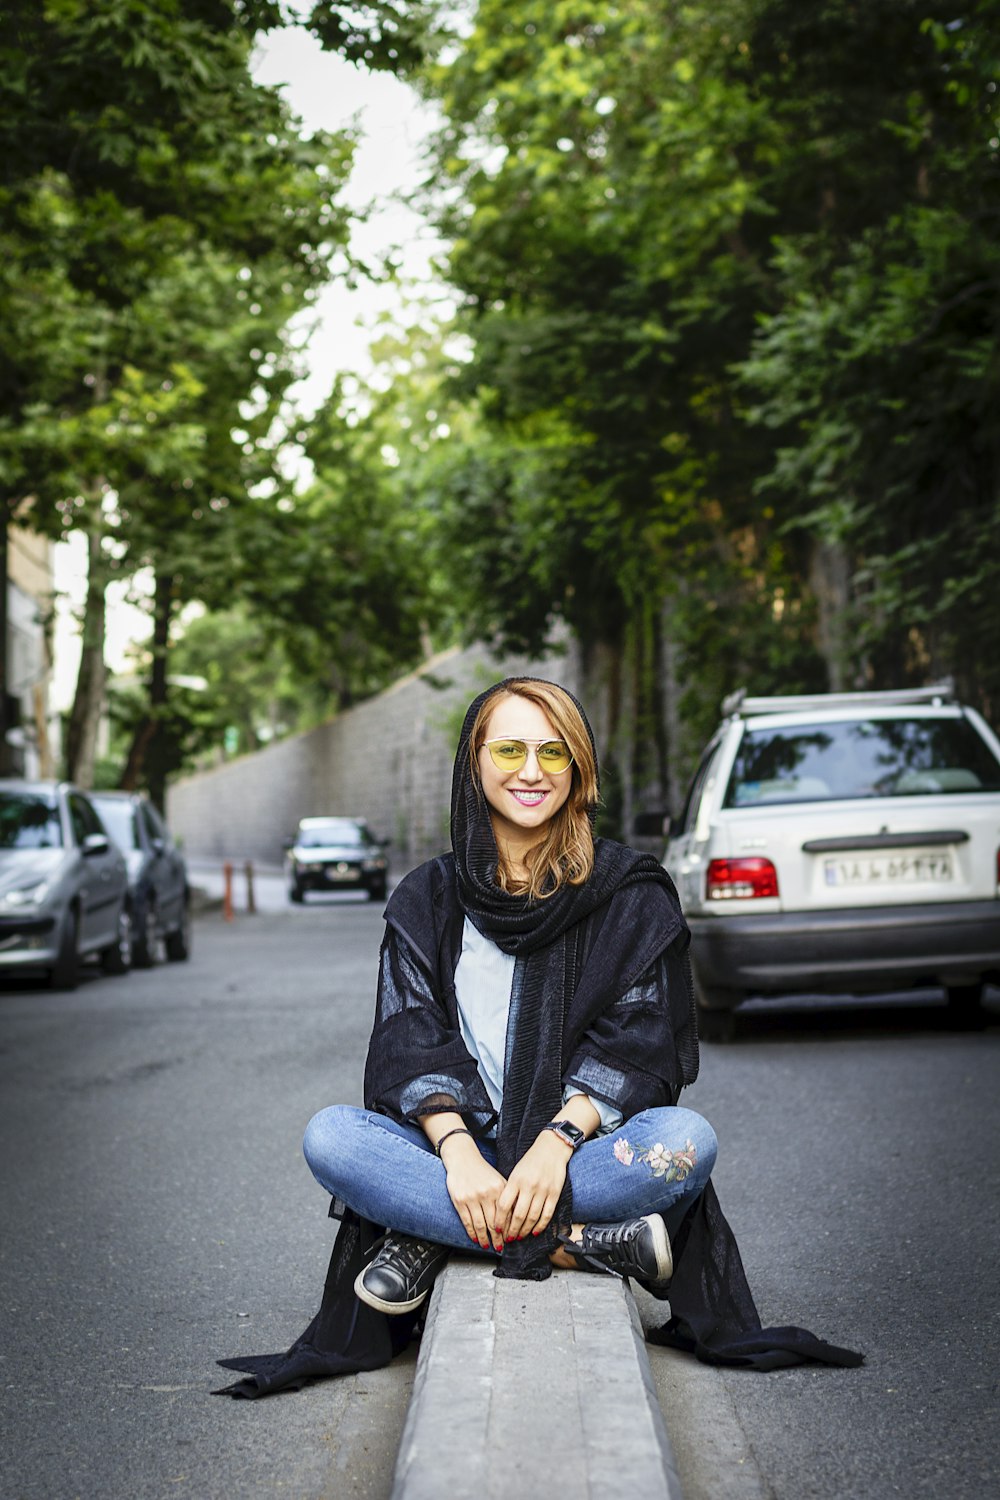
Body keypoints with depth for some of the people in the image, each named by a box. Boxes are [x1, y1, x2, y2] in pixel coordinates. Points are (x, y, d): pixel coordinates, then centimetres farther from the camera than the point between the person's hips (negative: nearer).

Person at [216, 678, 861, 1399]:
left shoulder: (633, 895, 3)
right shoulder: (428, 900, 8)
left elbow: (637, 1045, -5)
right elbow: (409, 1047, -2)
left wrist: (559, 1139, -23)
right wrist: (457, 1150, -21)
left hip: (586, 1143, -1)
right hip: (459, 1145, 2)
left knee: (687, 1139, -32)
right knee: (330, 1136, -28)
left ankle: (437, 1237, -23)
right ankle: (588, 1244, -28)